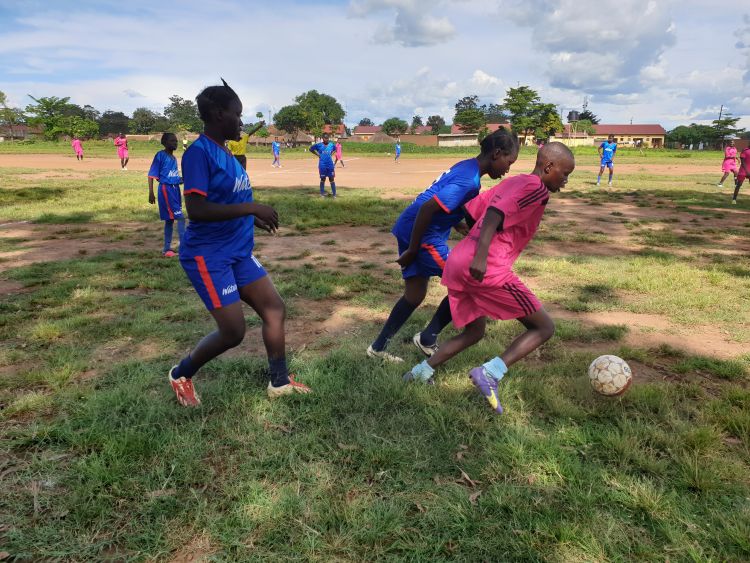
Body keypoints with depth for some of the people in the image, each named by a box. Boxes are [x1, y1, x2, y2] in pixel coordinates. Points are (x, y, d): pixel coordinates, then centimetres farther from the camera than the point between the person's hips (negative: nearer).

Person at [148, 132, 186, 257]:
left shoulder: (174, 158, 13)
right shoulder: (160, 155, -9)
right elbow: (152, 175, -10)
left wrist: (182, 179, 1)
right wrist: (151, 193, -15)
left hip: (175, 189, 8)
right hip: (166, 189, -8)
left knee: (170, 219, 11)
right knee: (180, 217, -13)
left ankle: (167, 249, 19)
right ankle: (184, 247, -11)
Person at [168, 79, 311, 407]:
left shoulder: (226, 153, 10)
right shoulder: (199, 152, -17)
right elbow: (196, 209, -28)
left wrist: (254, 218, 16)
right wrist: (251, 207, -28)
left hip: (238, 252, 9)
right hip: (208, 256, -9)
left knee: (275, 308, 9)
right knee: (233, 332, -5)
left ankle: (279, 382, 23)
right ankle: (181, 375, 22)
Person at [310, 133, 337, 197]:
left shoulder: (332, 145, 2)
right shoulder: (319, 145, -6)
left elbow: (335, 149, 23)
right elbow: (311, 149, 5)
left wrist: (331, 153, 7)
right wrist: (317, 154, 0)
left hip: (330, 165, 2)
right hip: (322, 165, -2)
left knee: (332, 179, 3)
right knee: (323, 179, 7)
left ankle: (334, 194, 8)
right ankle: (322, 193, 17)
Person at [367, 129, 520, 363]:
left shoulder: (466, 167, 11)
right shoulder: (470, 180, -19)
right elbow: (428, 208, -26)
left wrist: (458, 224, 13)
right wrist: (412, 251, -19)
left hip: (409, 229, 10)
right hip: (423, 236, -10)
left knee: (415, 295, 17)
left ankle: (379, 347, 26)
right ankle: (427, 339, 14)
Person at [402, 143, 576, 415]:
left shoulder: (511, 183, 25)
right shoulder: (535, 188, -1)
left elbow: (472, 209, 24)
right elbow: (495, 214, -16)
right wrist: (481, 256, -26)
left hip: (457, 263, 9)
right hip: (487, 269, -9)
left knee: (474, 333, 27)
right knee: (544, 327, 3)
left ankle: (420, 372, 21)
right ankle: (490, 373, -12)